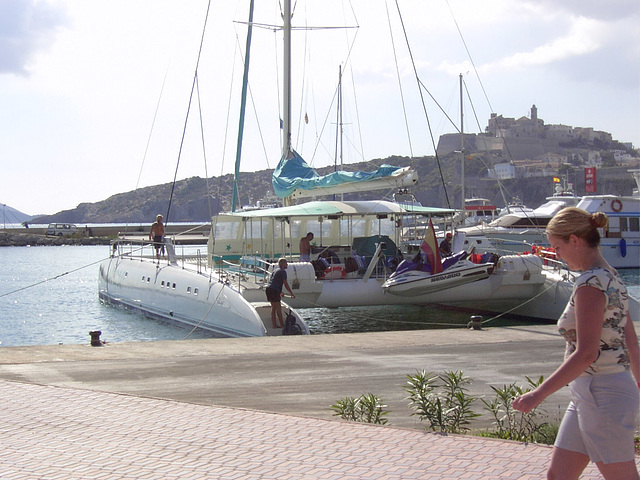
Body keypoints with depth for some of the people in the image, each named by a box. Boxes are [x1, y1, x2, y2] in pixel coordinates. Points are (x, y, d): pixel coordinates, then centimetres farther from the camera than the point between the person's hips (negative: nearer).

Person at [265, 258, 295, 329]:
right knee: (278, 308, -4)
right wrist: (291, 293, -6)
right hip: (274, 291, -9)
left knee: (273, 307, 13)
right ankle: (282, 324, 0)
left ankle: (274, 324, 13)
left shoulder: (276, 271, 24)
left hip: (269, 289, 9)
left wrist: (280, 292, 40)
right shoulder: (283, 271, -5)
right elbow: (285, 284, -10)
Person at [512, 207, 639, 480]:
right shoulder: (611, 279, 11)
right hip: (586, 395, 10)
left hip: (602, 395, -10)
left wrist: (538, 394, -20)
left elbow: (586, 353, -23)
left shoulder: (590, 284, -18)